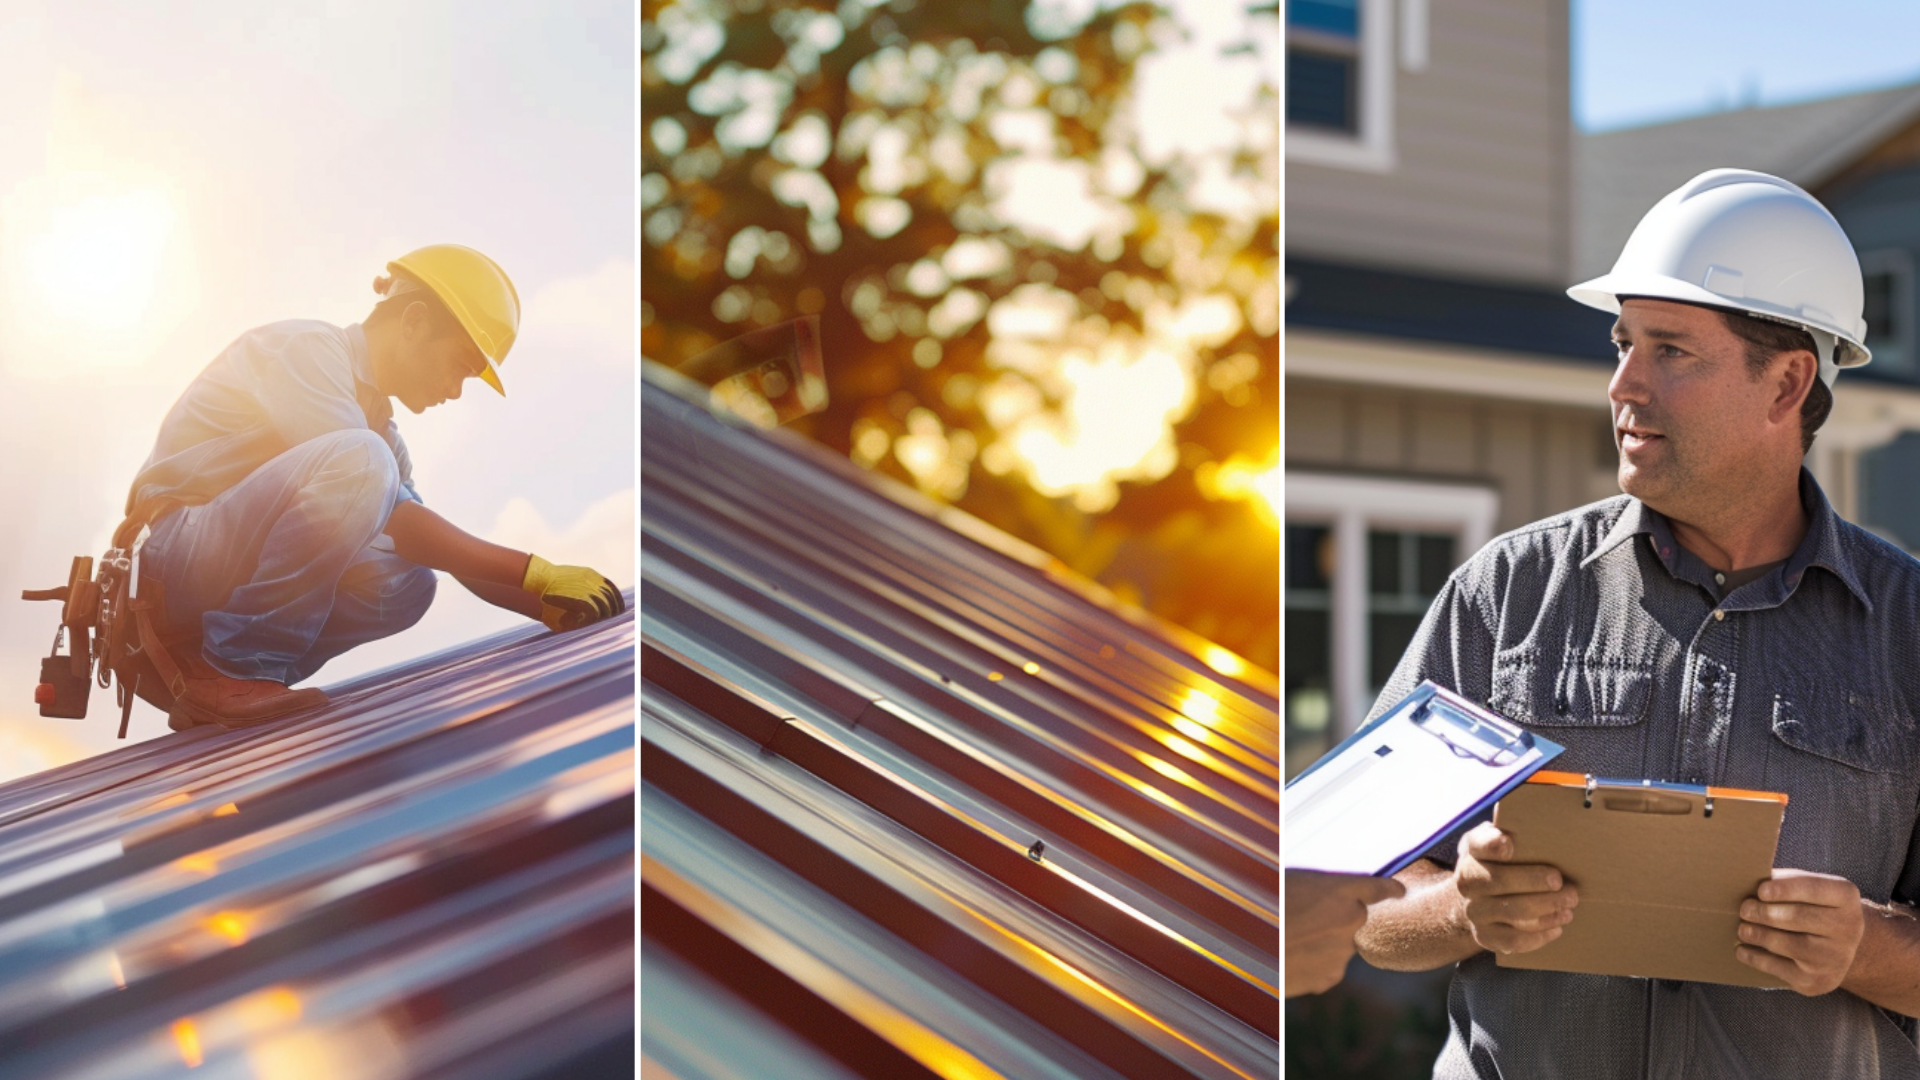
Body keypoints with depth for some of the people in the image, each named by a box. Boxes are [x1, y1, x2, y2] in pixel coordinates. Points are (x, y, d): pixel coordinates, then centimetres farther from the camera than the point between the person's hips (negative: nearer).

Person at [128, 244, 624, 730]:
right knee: (359, 461, -28)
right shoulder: (307, 349, -11)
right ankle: (234, 673, -21)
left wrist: (554, 609, 1)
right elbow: (395, 522, -21)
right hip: (177, 554, -9)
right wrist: (536, 575, -21)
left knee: (409, 583, -9)